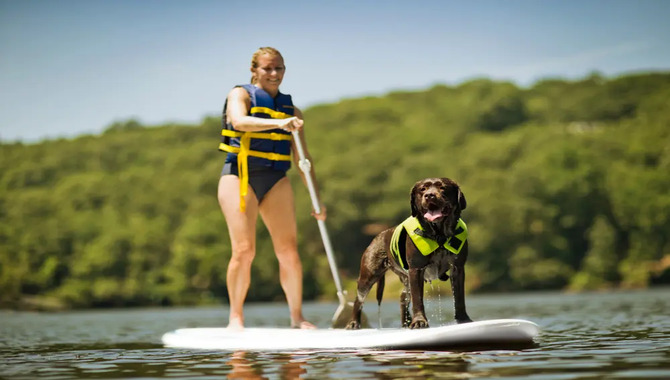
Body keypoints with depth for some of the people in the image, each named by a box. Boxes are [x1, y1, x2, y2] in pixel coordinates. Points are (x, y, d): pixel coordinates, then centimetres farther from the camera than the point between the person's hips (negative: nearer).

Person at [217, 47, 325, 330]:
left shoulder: (291, 110, 17)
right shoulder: (241, 95, 6)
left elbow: (302, 157, 16)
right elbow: (239, 120, -18)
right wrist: (277, 123, -32)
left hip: (276, 179, 4)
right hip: (240, 176, -4)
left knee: (289, 250, -5)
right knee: (244, 250, -11)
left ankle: (297, 317, 1)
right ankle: (235, 317, -2)